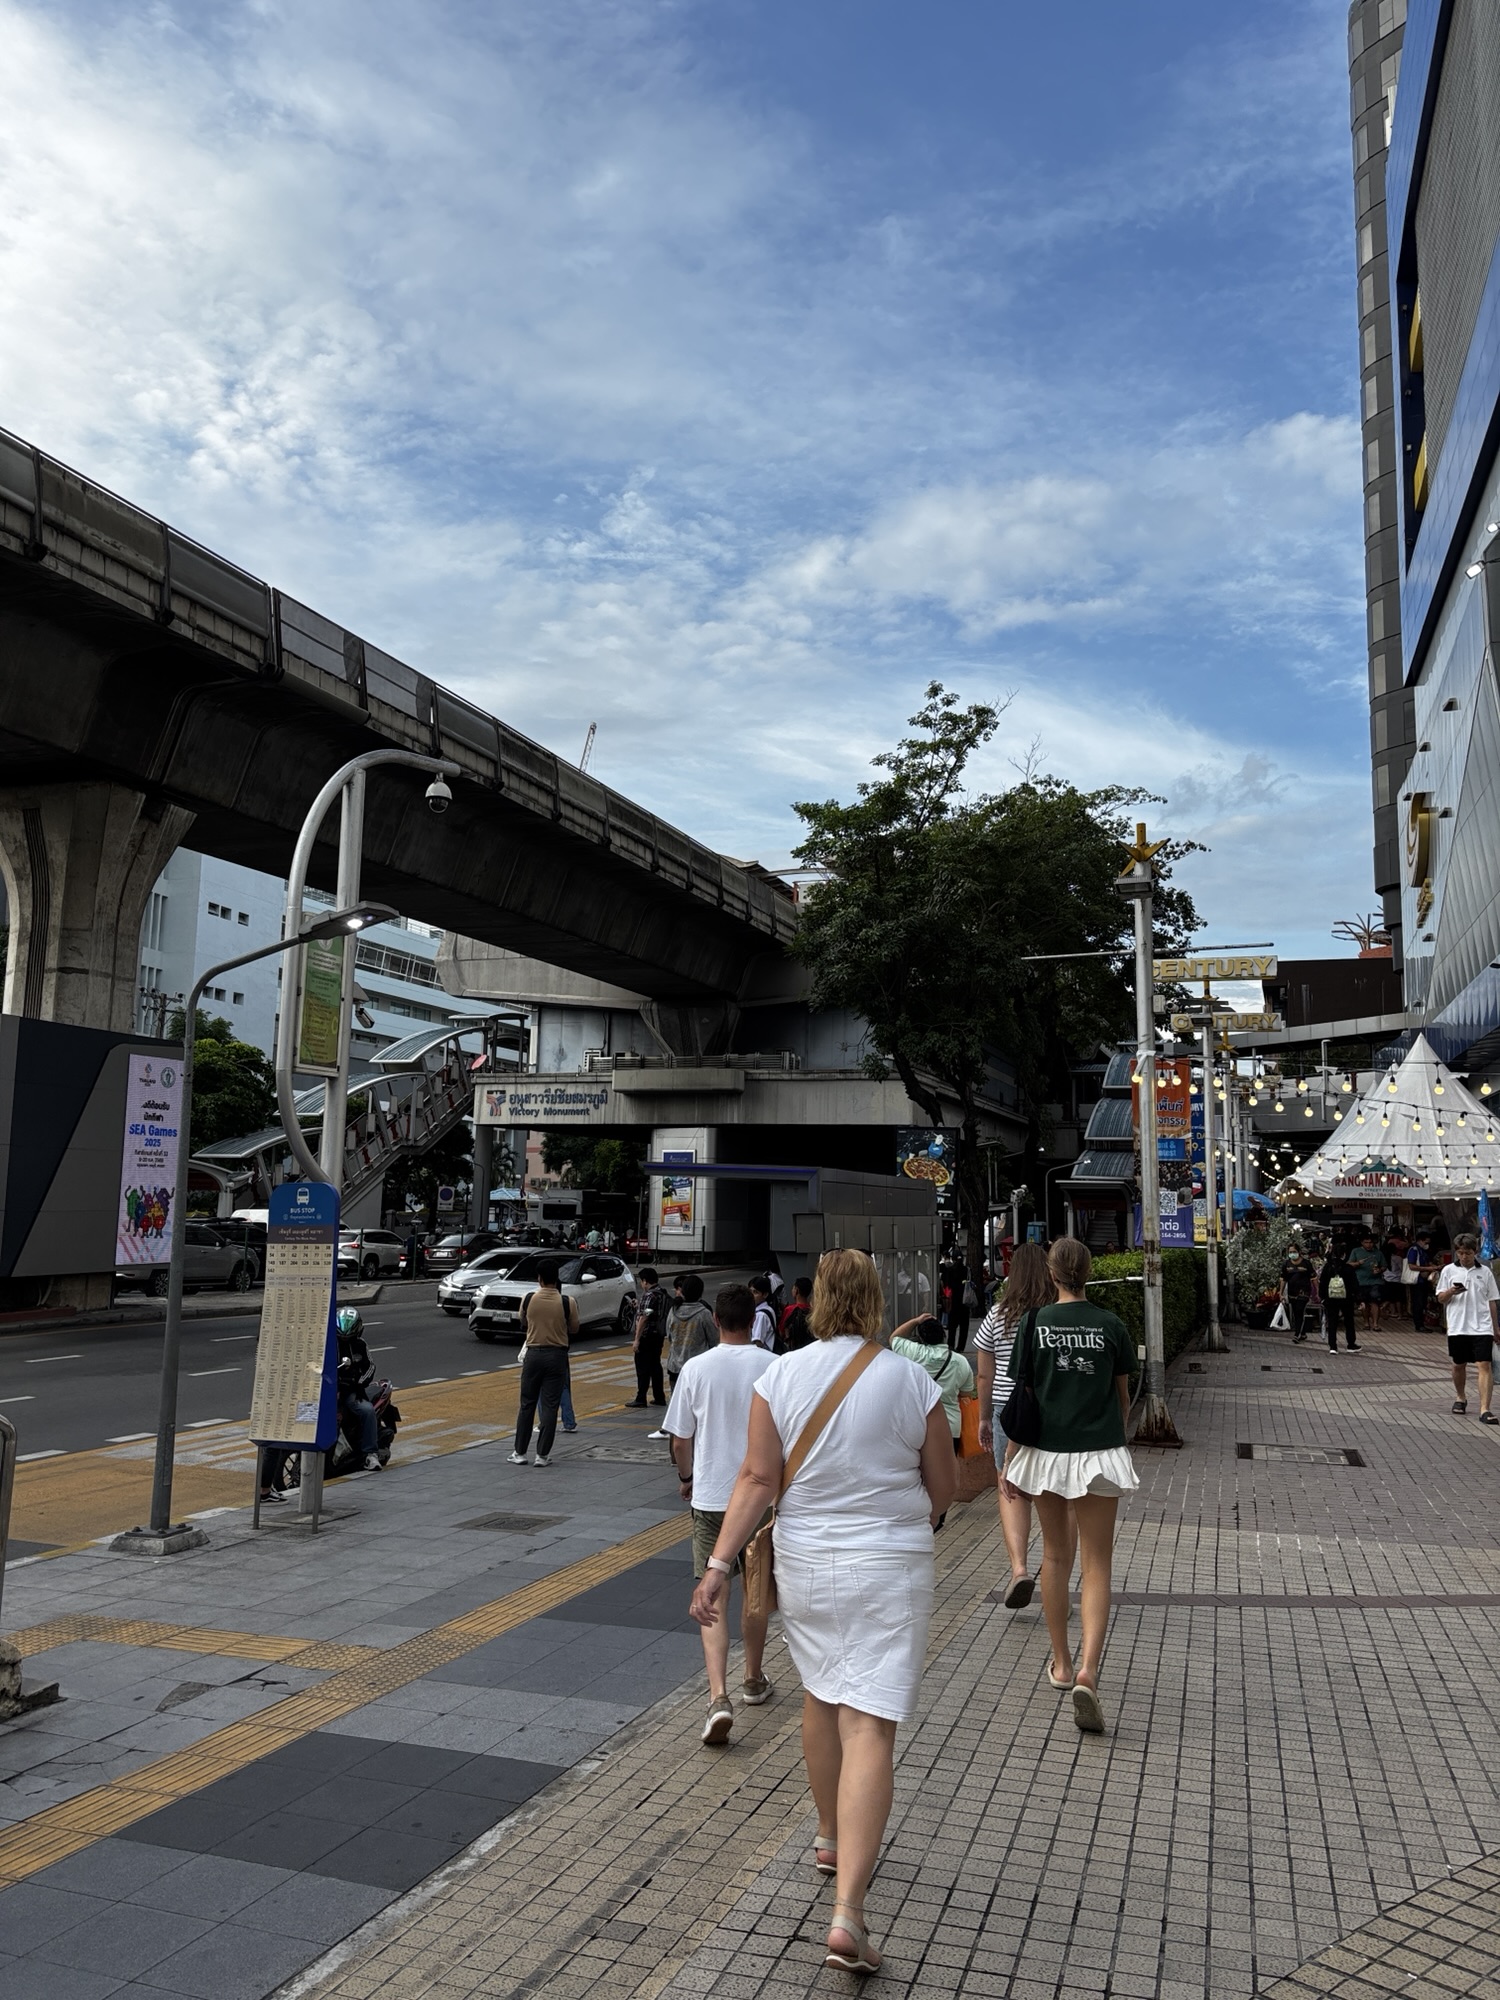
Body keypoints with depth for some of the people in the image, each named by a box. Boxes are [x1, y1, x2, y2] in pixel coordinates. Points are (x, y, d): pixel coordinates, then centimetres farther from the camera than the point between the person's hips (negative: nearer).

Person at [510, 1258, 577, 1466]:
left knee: (527, 1404, 11)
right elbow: (574, 1329, 4)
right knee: (550, 1407, 4)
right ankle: (542, 1454, 5)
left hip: (533, 1354, 1)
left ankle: (520, 1452, 15)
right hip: (557, 1355, -1)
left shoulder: (528, 1299, -6)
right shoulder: (567, 1303, -10)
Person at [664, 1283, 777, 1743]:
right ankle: (753, 1680, 34)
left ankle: (718, 1696, -11)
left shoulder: (696, 1369, -7)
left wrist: (686, 1478, 19)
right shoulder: (773, 1367, -8)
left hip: (711, 1497, -1)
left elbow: (680, 1439, -1)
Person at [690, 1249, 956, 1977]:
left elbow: (757, 1479, -11)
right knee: (869, 1730, -2)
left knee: (821, 1696, 24)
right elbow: (944, 1488, -1)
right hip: (891, 1569, -2)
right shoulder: (911, 1382, -10)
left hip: (805, 1563, 3)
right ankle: (847, 1914, -8)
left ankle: (830, 1839, 43)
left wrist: (718, 1566, -8)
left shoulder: (779, 1377, -8)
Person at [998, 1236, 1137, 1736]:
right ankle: (1088, 1670, -14)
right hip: (1100, 1452, -1)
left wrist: (1011, 1460, 5)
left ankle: (1062, 1663, 28)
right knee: (1096, 1565, 4)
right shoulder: (1112, 1325, -3)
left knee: (1056, 1555, 18)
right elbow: (1122, 1396, 7)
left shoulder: (1034, 1325, -5)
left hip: (1047, 1451, 1)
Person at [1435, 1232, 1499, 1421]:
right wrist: (1451, 1292, -15)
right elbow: (1440, 1299, 7)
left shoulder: (1485, 1272, 6)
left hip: (1482, 1327, -1)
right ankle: (1460, 1398, 36)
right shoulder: (1449, 1270, 5)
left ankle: (1484, 1409, -13)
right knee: (1459, 1365, 13)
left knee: (1485, 1365, -11)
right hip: (1457, 1327, 1)